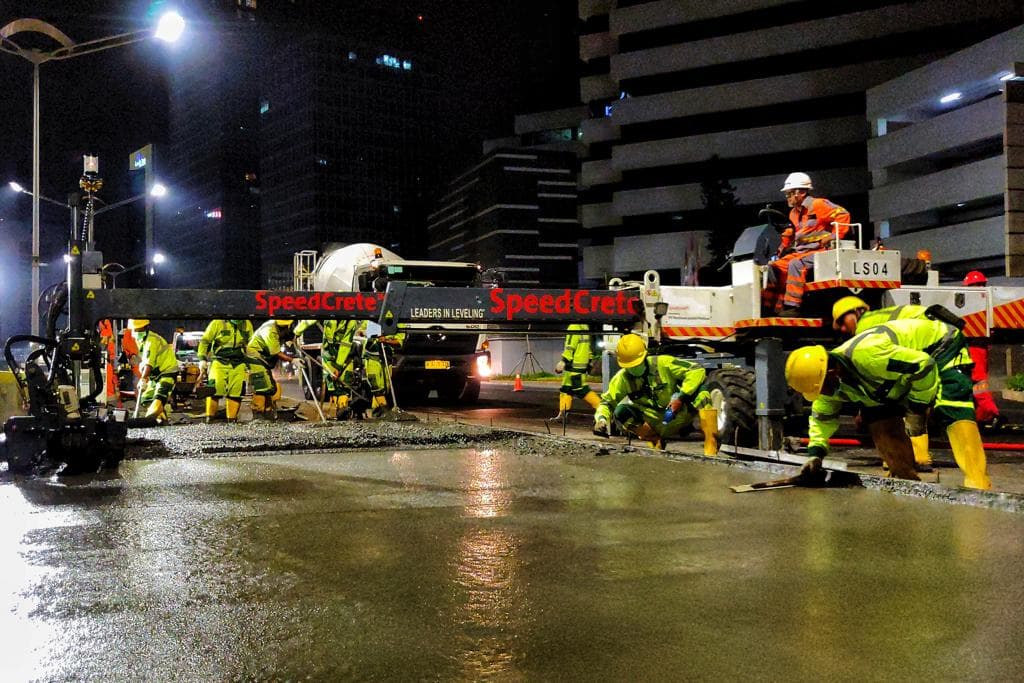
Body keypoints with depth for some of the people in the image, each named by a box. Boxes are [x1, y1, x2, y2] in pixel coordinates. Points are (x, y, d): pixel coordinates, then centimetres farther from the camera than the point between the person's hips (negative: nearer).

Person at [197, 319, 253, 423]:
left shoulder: (247, 325, 8)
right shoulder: (217, 323, -5)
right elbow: (205, 341, 0)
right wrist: (202, 359, -4)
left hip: (238, 364, 3)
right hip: (219, 362, -3)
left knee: (236, 391, -2)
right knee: (215, 388, -13)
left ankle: (232, 418, 8)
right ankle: (210, 417, -3)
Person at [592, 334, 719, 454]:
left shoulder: (662, 363, -16)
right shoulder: (622, 378, -6)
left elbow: (697, 371, -19)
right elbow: (607, 402, 1)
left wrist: (680, 398, -27)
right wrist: (601, 419, -21)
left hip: (679, 417, -2)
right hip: (656, 425, 2)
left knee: (701, 387, -27)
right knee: (621, 412, -23)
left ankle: (711, 446, -27)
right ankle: (656, 442, -2)